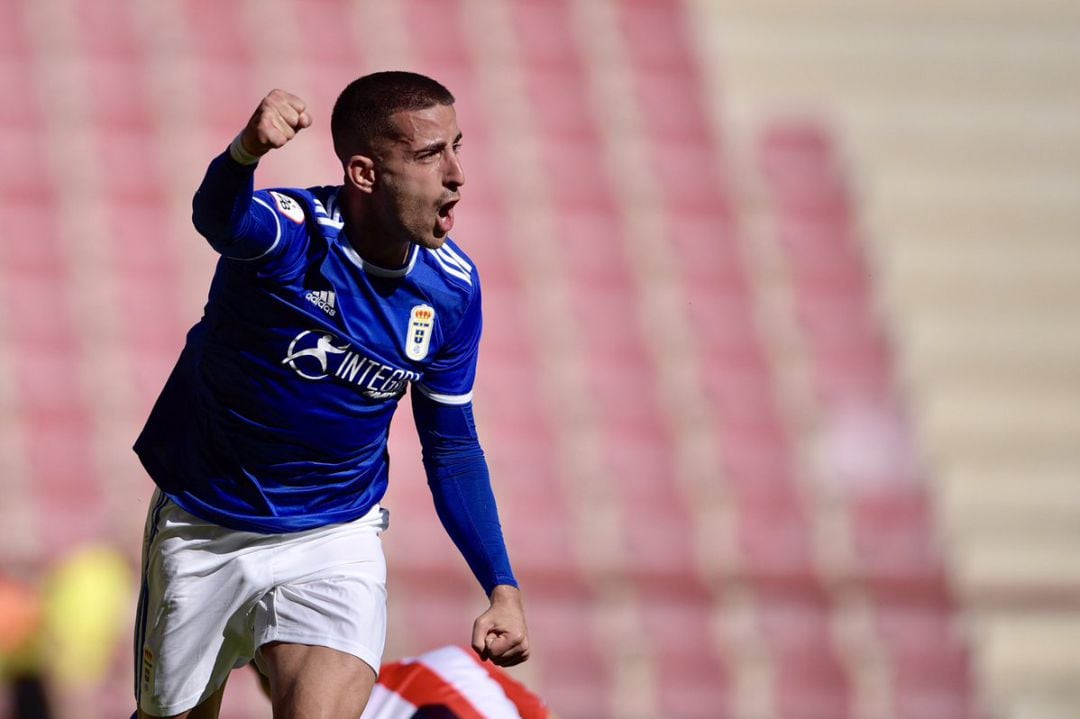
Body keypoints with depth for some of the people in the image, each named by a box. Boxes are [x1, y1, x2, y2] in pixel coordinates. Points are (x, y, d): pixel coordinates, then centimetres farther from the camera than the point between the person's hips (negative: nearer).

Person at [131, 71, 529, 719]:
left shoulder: (451, 286, -10)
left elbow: (453, 447, 4)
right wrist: (246, 153, -74)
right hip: (203, 530, -2)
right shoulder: (291, 233, -24)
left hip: (337, 536, 2)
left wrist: (502, 586, -3)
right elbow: (219, 218, -50)